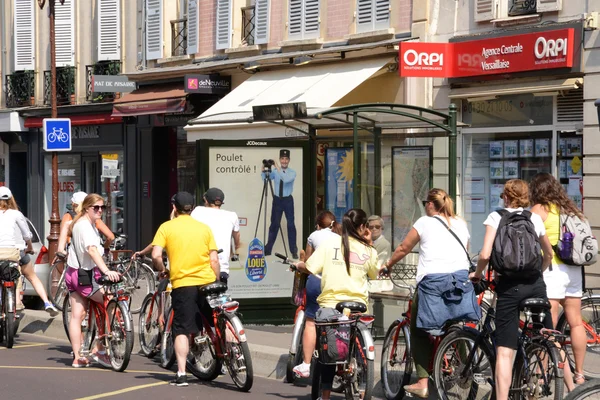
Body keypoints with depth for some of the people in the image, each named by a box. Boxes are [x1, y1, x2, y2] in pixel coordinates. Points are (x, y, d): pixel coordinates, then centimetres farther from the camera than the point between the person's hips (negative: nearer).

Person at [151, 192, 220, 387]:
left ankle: (181, 374, -7)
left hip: (182, 284, -2)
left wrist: (162, 270, 10)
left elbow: (156, 255, -9)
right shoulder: (204, 228, 8)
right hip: (207, 282, 2)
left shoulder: (166, 227, 2)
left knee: (182, 330, -1)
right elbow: (214, 259, 5)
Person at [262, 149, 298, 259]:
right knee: (274, 224, 8)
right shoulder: (275, 171, 0)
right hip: (277, 200, 2)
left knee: (291, 224, 0)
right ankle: (268, 249, 16)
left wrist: (277, 168, -32)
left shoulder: (292, 172, -8)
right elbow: (265, 178, -7)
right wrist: (264, 169, -23)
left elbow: (286, 179, -28)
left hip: (288, 200, -2)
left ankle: (294, 250, 8)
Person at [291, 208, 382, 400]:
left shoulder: (329, 243, -1)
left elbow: (309, 268, -5)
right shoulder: (367, 250, 3)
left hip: (330, 304, 0)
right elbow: (375, 274, 18)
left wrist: (297, 265, 17)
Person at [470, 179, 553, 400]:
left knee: (504, 351, -4)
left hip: (509, 286, -3)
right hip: (535, 284, 3)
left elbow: (485, 254, -11)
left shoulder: (496, 217, -1)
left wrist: (477, 274, 7)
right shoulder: (535, 218, 10)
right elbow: (549, 254, 22)